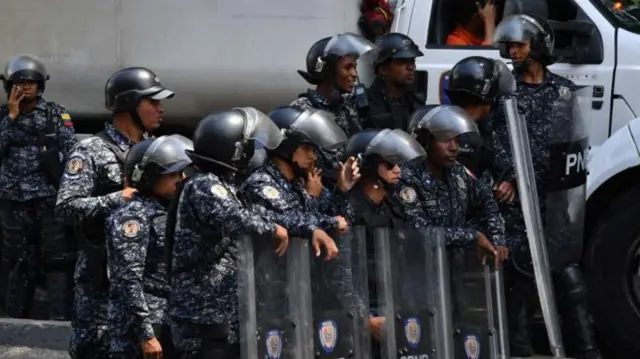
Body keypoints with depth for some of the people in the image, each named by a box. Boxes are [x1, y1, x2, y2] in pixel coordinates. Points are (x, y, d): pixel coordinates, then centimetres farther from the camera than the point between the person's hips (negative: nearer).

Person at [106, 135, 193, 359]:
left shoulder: (167, 213, 16)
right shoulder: (132, 216, -11)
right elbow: (128, 280, -18)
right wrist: (145, 334, -22)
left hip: (168, 327, 9)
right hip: (140, 327, -9)